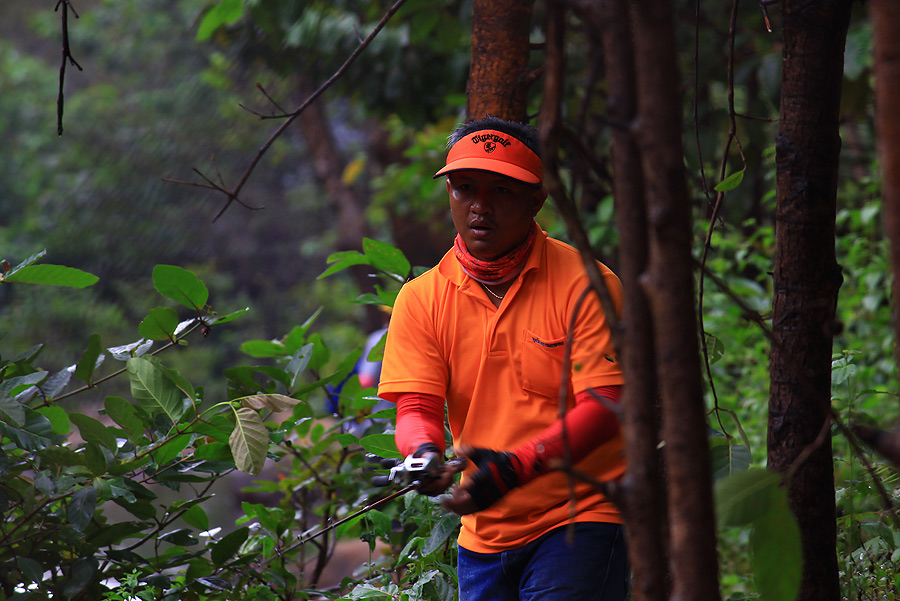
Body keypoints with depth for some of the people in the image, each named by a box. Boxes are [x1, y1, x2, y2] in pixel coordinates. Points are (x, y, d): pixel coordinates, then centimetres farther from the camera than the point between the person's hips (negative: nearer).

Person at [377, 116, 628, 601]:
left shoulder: (586, 284, -7)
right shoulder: (421, 299, 5)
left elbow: (604, 407, -14)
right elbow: (415, 406, -1)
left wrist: (518, 467, -28)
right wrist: (423, 451, -26)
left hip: (579, 520, -4)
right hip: (484, 537, 4)